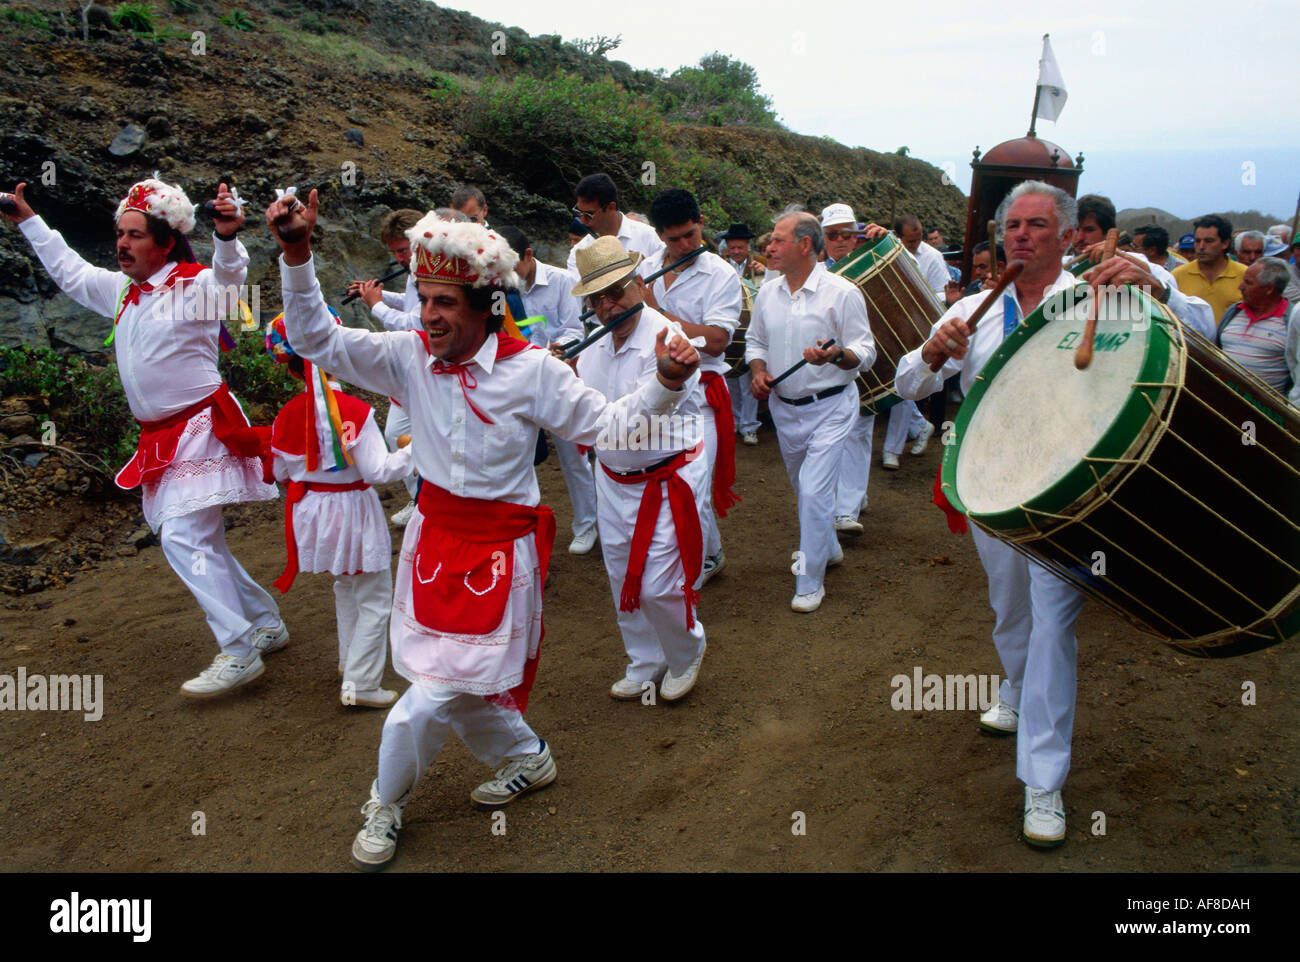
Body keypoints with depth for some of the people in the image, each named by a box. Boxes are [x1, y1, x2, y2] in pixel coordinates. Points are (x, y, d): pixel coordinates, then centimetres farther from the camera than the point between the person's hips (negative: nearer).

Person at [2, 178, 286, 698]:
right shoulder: (119, 289, 13)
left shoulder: (195, 287, -12)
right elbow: (68, 269, 29)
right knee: (201, 543, 13)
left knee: (181, 537, -18)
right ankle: (266, 623, 26)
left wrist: (226, 237, -54)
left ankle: (238, 651, -14)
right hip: (161, 436, 9)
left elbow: (229, 276, -34)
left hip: (200, 427, -9)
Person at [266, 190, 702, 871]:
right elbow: (315, 340, -3)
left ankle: (385, 807, 27)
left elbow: (608, 426, -9)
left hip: (499, 546, -4)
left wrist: (667, 384, -24)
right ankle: (525, 758, 44)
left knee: (434, 691, -1)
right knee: (459, 684, 14)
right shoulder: (409, 356, -5)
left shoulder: (531, 371, -13)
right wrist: (297, 254, -15)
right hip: (434, 532, 4)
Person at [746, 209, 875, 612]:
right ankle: (826, 548, 44)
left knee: (814, 491, -12)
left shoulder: (842, 293, -13)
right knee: (803, 487, 20)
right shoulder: (767, 294, 4)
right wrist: (758, 371, -5)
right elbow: (755, 342, 15)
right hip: (784, 408, 6)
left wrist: (835, 355, -32)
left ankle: (810, 582, 0)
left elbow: (866, 351, -11)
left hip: (829, 407, -6)